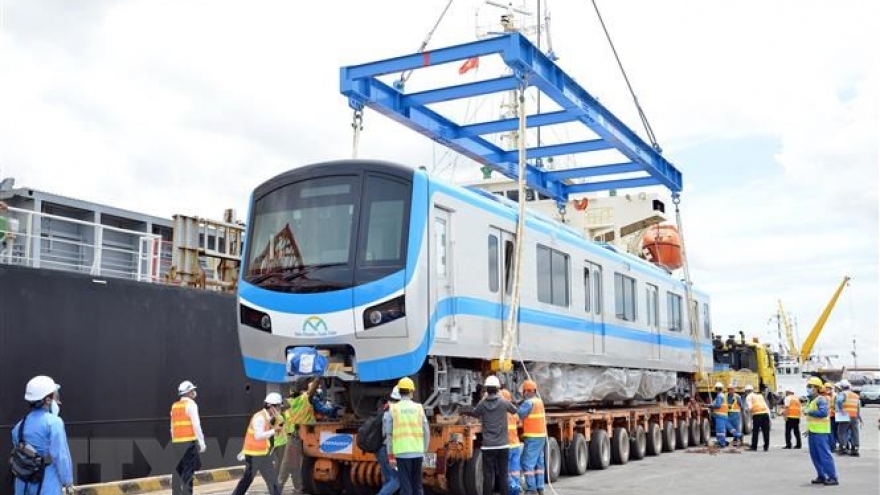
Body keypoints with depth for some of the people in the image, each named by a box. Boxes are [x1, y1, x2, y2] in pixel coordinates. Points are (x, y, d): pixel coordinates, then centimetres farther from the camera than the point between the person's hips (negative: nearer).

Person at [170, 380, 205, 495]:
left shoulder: (174, 406, 16)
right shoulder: (190, 404, -5)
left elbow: (172, 427, 16)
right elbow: (196, 425, -12)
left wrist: (174, 440, 19)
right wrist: (201, 442, -9)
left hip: (176, 442, 7)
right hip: (189, 441, -7)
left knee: (178, 470, 8)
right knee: (188, 470, -7)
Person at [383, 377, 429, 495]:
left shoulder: (392, 409, -1)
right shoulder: (419, 408, 5)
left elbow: (388, 434, -3)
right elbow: (426, 433, 6)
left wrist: (390, 455, 1)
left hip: (402, 453, -2)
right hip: (418, 452, 2)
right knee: (417, 485, 14)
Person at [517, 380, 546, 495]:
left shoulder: (529, 403, -16)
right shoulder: (539, 401, 12)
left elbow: (518, 415, -17)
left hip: (533, 437, -9)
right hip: (541, 435, 9)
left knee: (528, 463, -6)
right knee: (539, 462, 13)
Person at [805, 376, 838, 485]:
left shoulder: (821, 399, -12)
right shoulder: (812, 400, 17)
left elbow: (823, 412, -27)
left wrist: (809, 412, -19)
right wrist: (808, 429, 22)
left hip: (820, 432, -10)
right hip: (812, 431, 10)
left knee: (825, 455, -8)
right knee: (815, 456, 11)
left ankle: (833, 477, -5)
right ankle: (821, 476, 18)